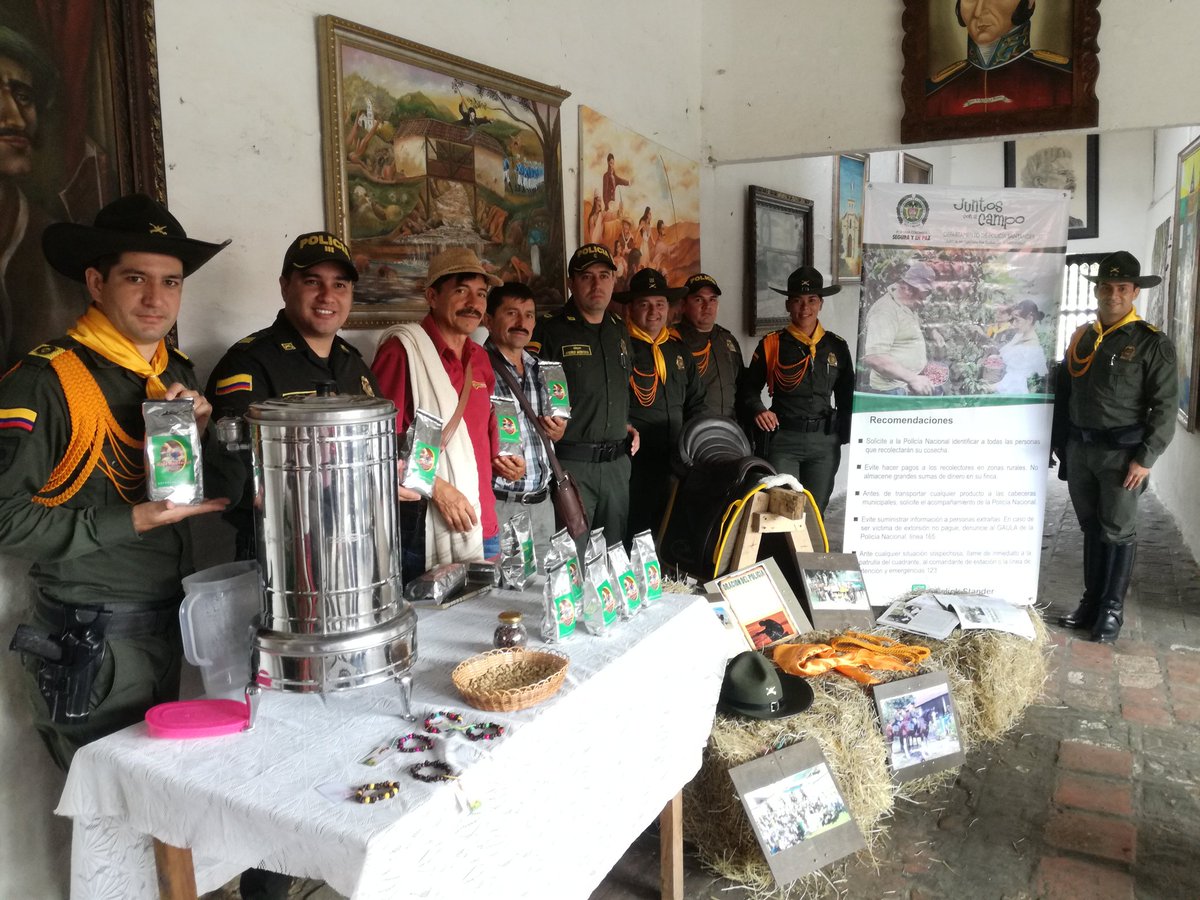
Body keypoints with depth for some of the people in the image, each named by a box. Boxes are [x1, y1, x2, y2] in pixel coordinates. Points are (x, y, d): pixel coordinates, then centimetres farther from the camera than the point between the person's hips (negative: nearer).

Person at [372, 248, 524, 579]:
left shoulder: (480, 358, 13)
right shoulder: (403, 349, -9)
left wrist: (499, 462, 8)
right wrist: (436, 486, -17)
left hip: (482, 524, 7)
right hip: (422, 527, -7)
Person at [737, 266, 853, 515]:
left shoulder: (836, 346, 9)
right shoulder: (771, 344, 1)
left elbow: (846, 396, 16)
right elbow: (749, 388, 7)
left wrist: (844, 435, 7)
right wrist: (757, 410, -12)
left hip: (825, 441, 3)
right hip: (782, 439, -3)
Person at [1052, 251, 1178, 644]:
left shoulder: (1153, 343, -6)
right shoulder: (1081, 338, 10)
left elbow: (1165, 406, -9)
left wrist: (1145, 458, -14)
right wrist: (1061, 444, 12)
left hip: (1122, 453, -5)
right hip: (1080, 449, 5)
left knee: (1118, 532, 4)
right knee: (1091, 529, 14)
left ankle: (1112, 609, 16)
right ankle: (1091, 602, 25)